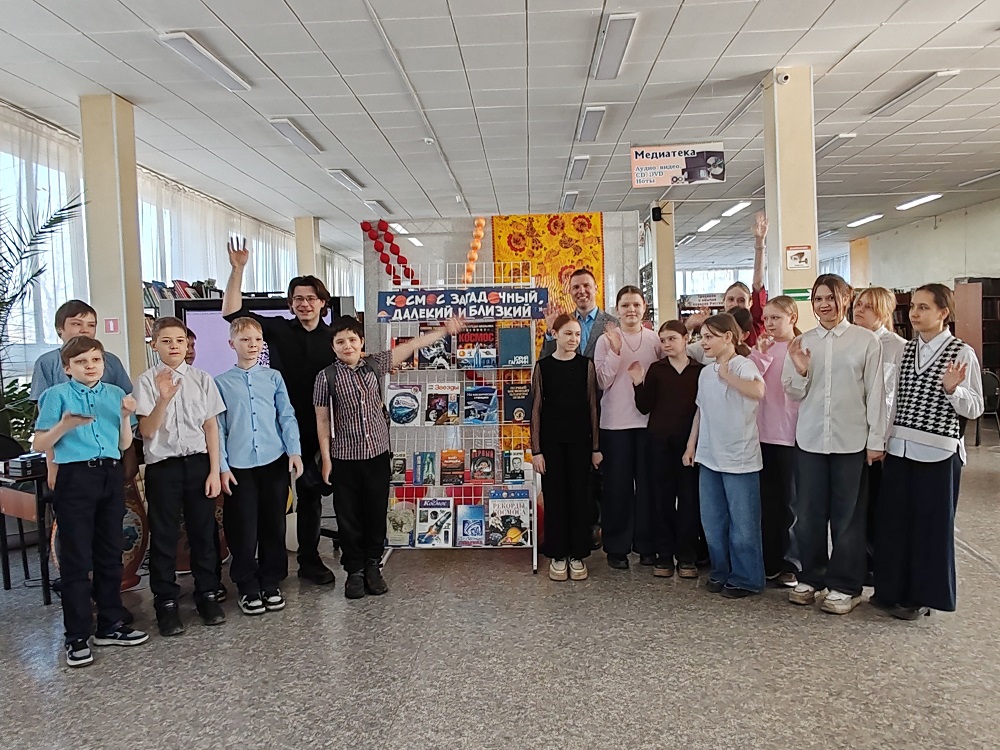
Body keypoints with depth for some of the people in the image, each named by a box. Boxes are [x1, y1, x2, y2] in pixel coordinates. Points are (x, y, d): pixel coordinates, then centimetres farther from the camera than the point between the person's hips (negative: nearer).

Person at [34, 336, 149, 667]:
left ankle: (111, 625, 24)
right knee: (77, 560, 1)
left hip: (111, 476, 4)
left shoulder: (116, 394, 9)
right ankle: (77, 637, 11)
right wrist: (65, 425, -19)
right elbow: (40, 444, -3)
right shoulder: (57, 395, -1)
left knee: (110, 555, 12)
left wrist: (126, 417, -5)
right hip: (76, 478, -4)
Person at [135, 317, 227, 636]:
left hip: (198, 462, 2)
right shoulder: (147, 381, -2)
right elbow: (146, 431, -9)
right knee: (164, 535, 7)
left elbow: (211, 426, 3)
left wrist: (214, 471, -1)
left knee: (203, 531, 9)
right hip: (163, 465, -1)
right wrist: (163, 399, -25)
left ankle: (207, 594, 24)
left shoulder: (201, 379, 2)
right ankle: (166, 603, 21)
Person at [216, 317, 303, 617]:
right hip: (239, 466, -1)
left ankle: (271, 583, 24)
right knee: (243, 530, 4)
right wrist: (222, 466, -2)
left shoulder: (273, 378, 6)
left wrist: (294, 451, -5)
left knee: (274, 525, 9)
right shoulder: (221, 383, 3)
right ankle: (248, 587, 19)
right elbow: (218, 427, 3)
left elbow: (287, 416, 5)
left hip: (274, 461, 1)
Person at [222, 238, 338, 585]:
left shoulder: (333, 338, 2)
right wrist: (237, 270, -17)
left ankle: (309, 560, 26)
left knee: (311, 494, 13)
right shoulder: (279, 329, -1)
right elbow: (233, 313, -8)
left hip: (316, 431, 2)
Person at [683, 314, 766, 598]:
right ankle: (721, 572, 28)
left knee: (742, 523, 3)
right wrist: (691, 446, 16)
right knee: (712, 522, 14)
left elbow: (758, 391, -33)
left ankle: (745, 579, 16)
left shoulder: (743, 366, -11)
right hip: (709, 457, 7)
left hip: (740, 458, -7)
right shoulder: (706, 373, 11)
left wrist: (726, 375, -22)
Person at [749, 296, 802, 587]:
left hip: (791, 435, -5)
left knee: (791, 500, 6)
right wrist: (760, 354, -12)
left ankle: (792, 562, 18)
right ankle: (770, 561, 24)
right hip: (763, 434, 5)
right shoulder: (763, 348, 9)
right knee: (767, 500, 13)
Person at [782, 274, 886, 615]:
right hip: (810, 438, 3)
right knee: (808, 513, 10)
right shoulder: (801, 342, 6)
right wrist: (800, 371, -12)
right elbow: (794, 394, 9)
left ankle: (845, 586, 21)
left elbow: (875, 393, -1)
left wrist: (876, 440, -2)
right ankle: (812, 578, 26)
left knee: (848, 516, 7)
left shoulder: (866, 341, -2)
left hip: (851, 441, -2)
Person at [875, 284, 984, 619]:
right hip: (900, 448, 5)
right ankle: (893, 589, 25)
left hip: (938, 452, -5)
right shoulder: (905, 350, 9)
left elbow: (974, 409, -6)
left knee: (931, 523, 5)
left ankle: (924, 595, 20)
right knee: (893, 520, 10)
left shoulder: (962, 353, -6)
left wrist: (952, 390, -23)